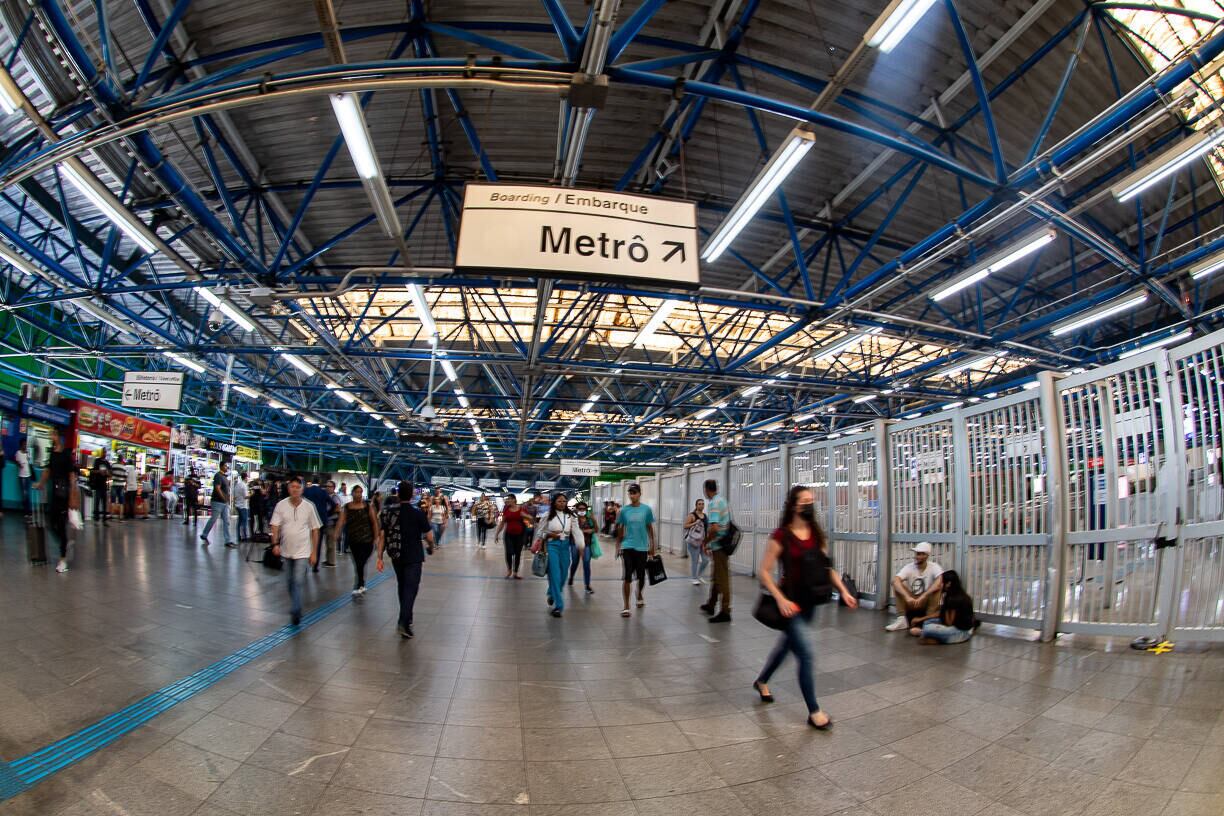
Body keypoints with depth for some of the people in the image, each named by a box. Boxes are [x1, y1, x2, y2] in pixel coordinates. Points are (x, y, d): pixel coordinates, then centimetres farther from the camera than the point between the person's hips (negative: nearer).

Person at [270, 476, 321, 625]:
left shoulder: (309, 506, -6)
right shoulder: (281, 505, -4)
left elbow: (315, 530, 0)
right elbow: (275, 526, -5)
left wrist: (314, 552, -1)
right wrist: (275, 543, -21)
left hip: (302, 552, -2)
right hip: (286, 551, 3)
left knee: (297, 582, -11)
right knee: (291, 582, 15)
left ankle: (295, 612, -4)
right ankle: (296, 609, 34)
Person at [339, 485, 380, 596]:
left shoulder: (368, 506, -1)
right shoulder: (346, 508, 3)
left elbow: (374, 522, 0)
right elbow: (341, 522, -6)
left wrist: (376, 538, -3)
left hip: (367, 540, -2)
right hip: (353, 541, 2)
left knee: (360, 563, -10)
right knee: (358, 564, 11)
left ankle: (359, 587, -3)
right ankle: (361, 585, 25)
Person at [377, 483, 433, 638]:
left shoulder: (387, 512, 0)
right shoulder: (418, 513, -11)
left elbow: (382, 536, -2)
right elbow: (429, 537, -9)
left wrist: (380, 557, 2)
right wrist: (431, 547, 11)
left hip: (396, 556, 4)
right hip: (413, 557, -4)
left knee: (402, 586, 19)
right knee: (411, 588, -3)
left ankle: (406, 618, 29)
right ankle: (403, 622, -16)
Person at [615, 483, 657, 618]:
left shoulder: (647, 509, -1)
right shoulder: (624, 510, 0)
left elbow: (650, 529, 7)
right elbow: (620, 530, 8)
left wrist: (652, 546, 7)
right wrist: (618, 547, 6)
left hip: (642, 548, 1)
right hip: (627, 547, -1)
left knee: (641, 576, 12)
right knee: (627, 577, -6)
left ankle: (639, 595, 42)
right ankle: (626, 607, 0)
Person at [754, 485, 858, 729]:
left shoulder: (818, 534, 2)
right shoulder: (781, 536, -15)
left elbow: (827, 567, 11)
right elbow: (764, 571, -14)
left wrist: (844, 591, 1)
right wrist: (780, 599, -23)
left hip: (809, 601, 7)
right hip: (790, 601, -6)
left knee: (787, 644, 22)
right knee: (806, 654, -6)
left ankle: (761, 681, 46)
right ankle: (814, 711, 10)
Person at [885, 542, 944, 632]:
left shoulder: (934, 567, -12)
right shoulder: (908, 567, -8)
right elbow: (895, 580, -26)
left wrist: (923, 596, -41)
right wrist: (907, 597, -42)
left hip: (927, 604, -2)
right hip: (910, 603, 2)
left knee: (937, 587, -27)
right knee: (897, 585, -21)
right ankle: (902, 619, -19)